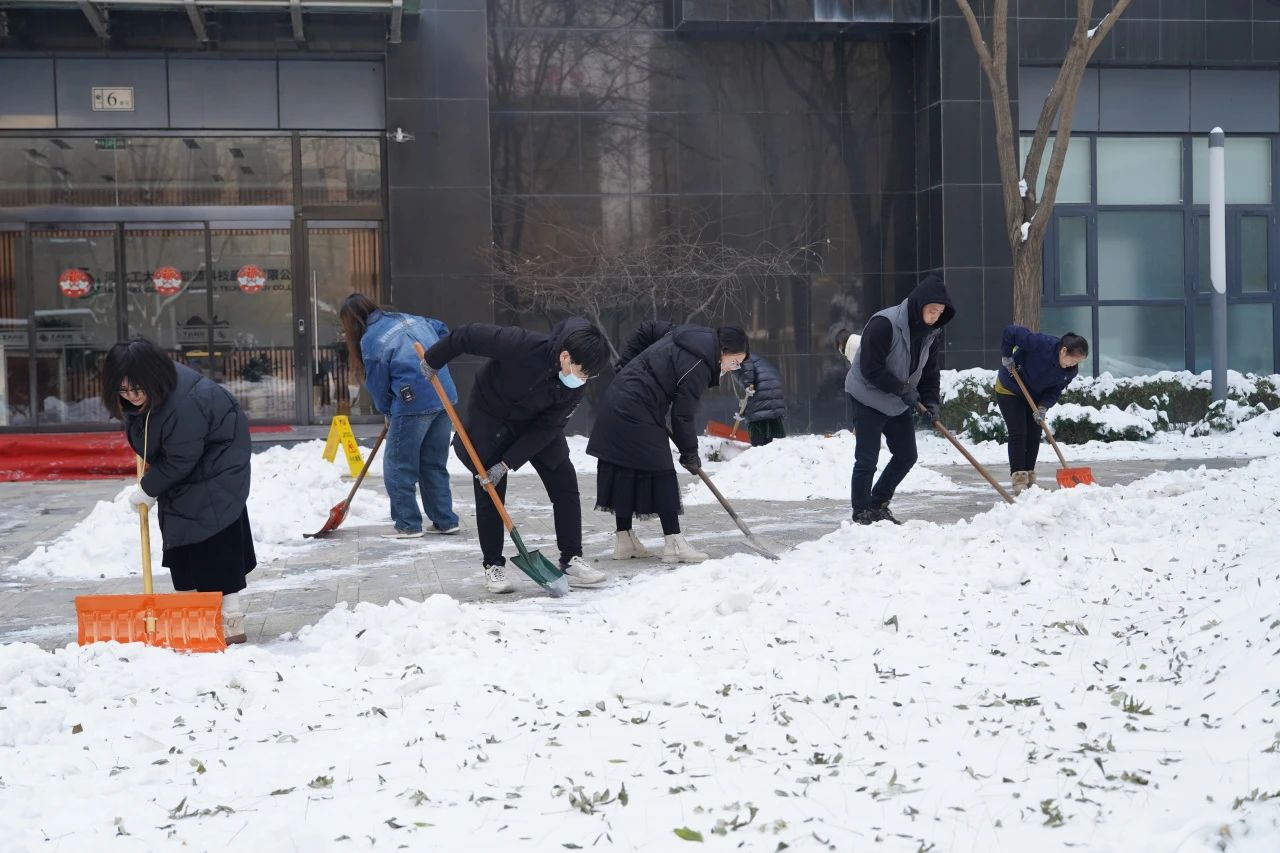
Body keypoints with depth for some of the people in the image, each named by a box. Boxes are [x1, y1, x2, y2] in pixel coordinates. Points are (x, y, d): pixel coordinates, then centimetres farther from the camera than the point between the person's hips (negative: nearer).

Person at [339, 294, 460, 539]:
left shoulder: (370, 340, -7)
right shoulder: (408, 319, 14)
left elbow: (377, 385, -2)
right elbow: (441, 329, 29)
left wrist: (387, 413, 14)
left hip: (413, 405, -8)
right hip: (444, 398, 8)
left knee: (398, 467, 5)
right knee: (434, 464, 17)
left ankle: (408, 525, 6)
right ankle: (445, 521, 18)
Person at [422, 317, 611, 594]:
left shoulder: (576, 387, -23)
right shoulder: (523, 346, -39)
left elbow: (547, 427, -18)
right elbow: (469, 335, -28)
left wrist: (507, 464, -22)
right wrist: (433, 361, -14)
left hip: (535, 424, 4)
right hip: (490, 418, -4)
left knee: (565, 485, -3)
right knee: (490, 494, -3)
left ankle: (571, 561, 5)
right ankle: (493, 566, 12)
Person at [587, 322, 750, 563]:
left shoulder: (693, 335, 8)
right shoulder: (698, 368, -18)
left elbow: (648, 328, 19)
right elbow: (682, 416, -14)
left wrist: (627, 363, 22)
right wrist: (690, 453, -2)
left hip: (617, 403, 10)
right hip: (637, 415, -10)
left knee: (624, 472, 12)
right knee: (661, 475, -6)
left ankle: (624, 540, 17)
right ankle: (673, 543, -6)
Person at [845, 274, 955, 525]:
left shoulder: (929, 332, -1)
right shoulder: (884, 324, -25)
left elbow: (929, 370, 7)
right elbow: (870, 368, -26)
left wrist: (930, 401, -8)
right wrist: (903, 389, -24)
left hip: (899, 403, 8)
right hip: (869, 399, -8)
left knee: (907, 456, 10)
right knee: (867, 460, -6)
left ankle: (878, 505, 24)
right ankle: (862, 514, 5)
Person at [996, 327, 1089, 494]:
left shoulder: (1071, 371, -18)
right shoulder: (1041, 344, -37)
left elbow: (1055, 390, -10)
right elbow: (1010, 331, -32)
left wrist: (1043, 406, -26)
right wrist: (1006, 356, -26)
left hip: (1035, 396, 6)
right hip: (1009, 390, -6)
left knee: (1034, 435, 4)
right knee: (1018, 433, -11)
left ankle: (1029, 478, 14)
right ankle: (1019, 480, -11)